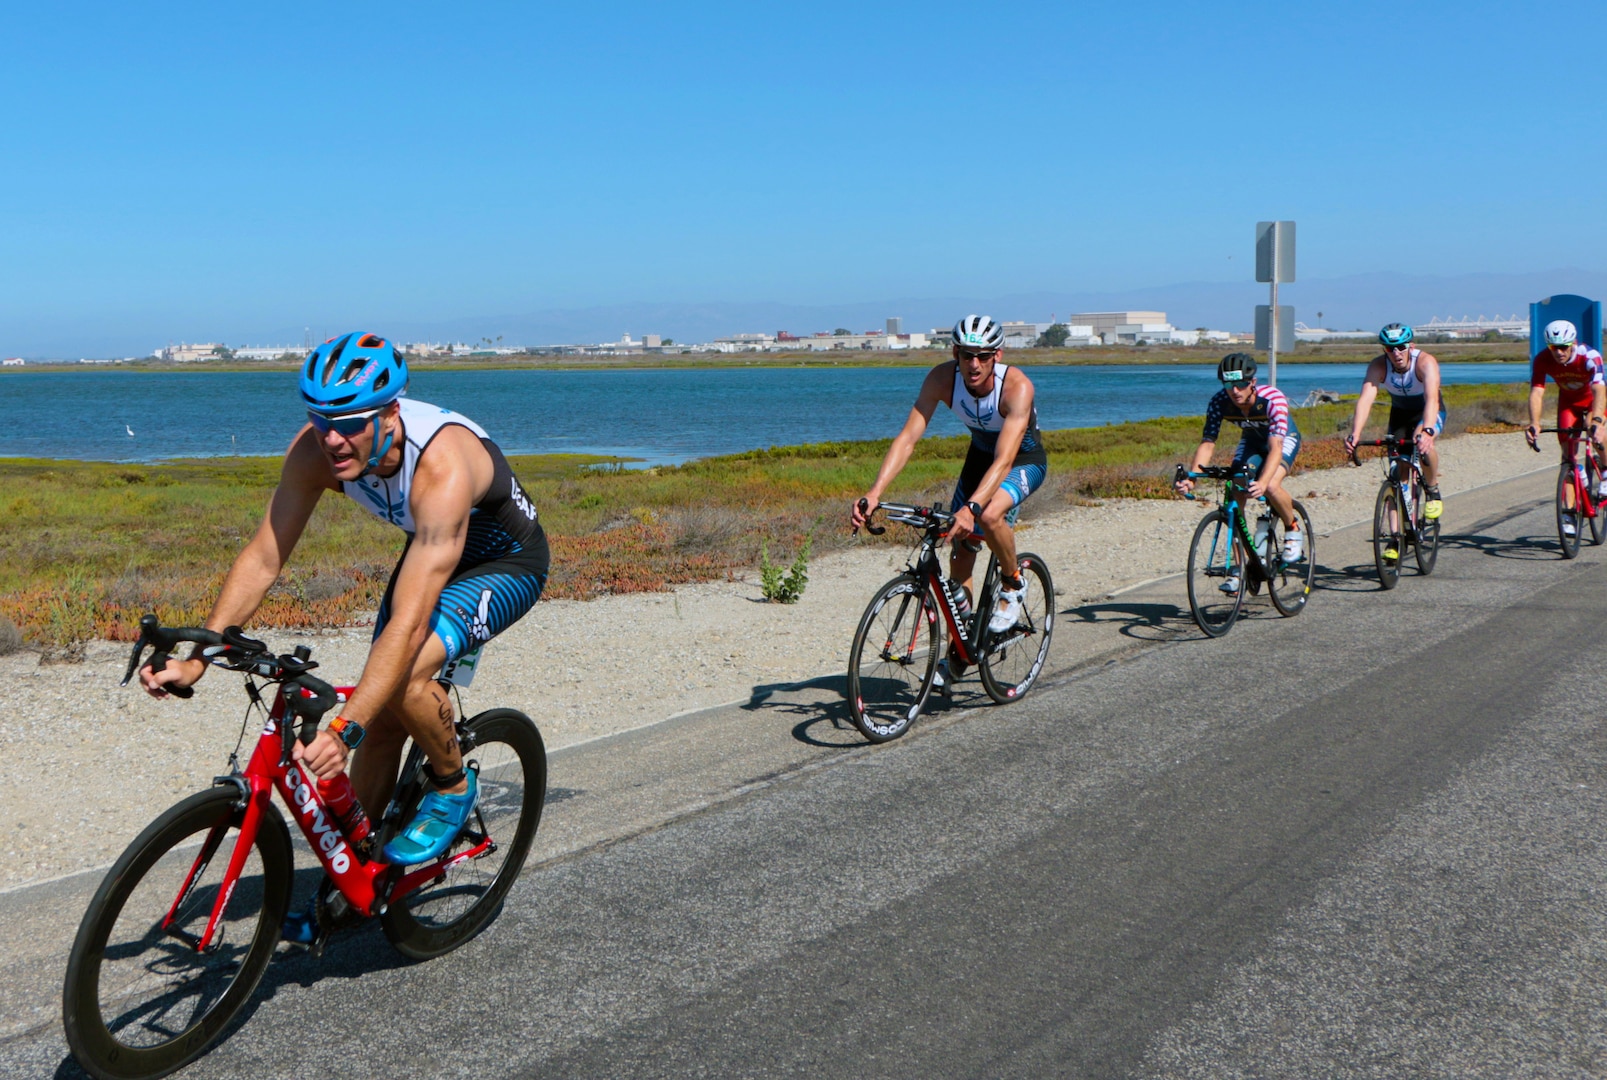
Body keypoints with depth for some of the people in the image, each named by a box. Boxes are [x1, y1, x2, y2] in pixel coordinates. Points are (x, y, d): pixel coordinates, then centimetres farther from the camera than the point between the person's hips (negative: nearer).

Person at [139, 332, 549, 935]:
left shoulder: (442, 469, -41)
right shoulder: (315, 450, -23)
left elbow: (408, 623, -45)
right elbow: (263, 556, -18)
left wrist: (343, 730, -51)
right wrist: (197, 656, -27)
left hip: (508, 562, -6)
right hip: (430, 548, 7)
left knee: (405, 675, -30)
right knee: (381, 720, 3)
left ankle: (453, 789, -1)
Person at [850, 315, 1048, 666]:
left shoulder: (1017, 386, -35)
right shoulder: (942, 378, -25)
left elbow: (1005, 460, -44)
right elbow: (908, 437, -30)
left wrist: (971, 507, -58)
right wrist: (874, 492, -43)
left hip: (1024, 461, -4)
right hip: (980, 456, 5)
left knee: (989, 514, -35)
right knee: (960, 557, 2)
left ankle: (1013, 585, -5)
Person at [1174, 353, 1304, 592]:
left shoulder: (1273, 398, -37)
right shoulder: (1219, 402, -26)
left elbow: (1276, 447, -46)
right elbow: (1207, 443, -27)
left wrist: (1262, 482, -62)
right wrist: (1190, 478, -43)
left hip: (1284, 438, -4)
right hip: (1252, 440, 4)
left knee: (1271, 487, -32)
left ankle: (1293, 529, 1)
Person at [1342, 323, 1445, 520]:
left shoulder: (1425, 362, -32)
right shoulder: (1378, 366, -25)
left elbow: (1432, 399, -47)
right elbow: (1365, 399, -39)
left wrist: (1427, 431, -65)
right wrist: (1355, 434, -55)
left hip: (1429, 413, -3)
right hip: (1400, 414, 3)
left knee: (1423, 443, -34)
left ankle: (1433, 490, -8)